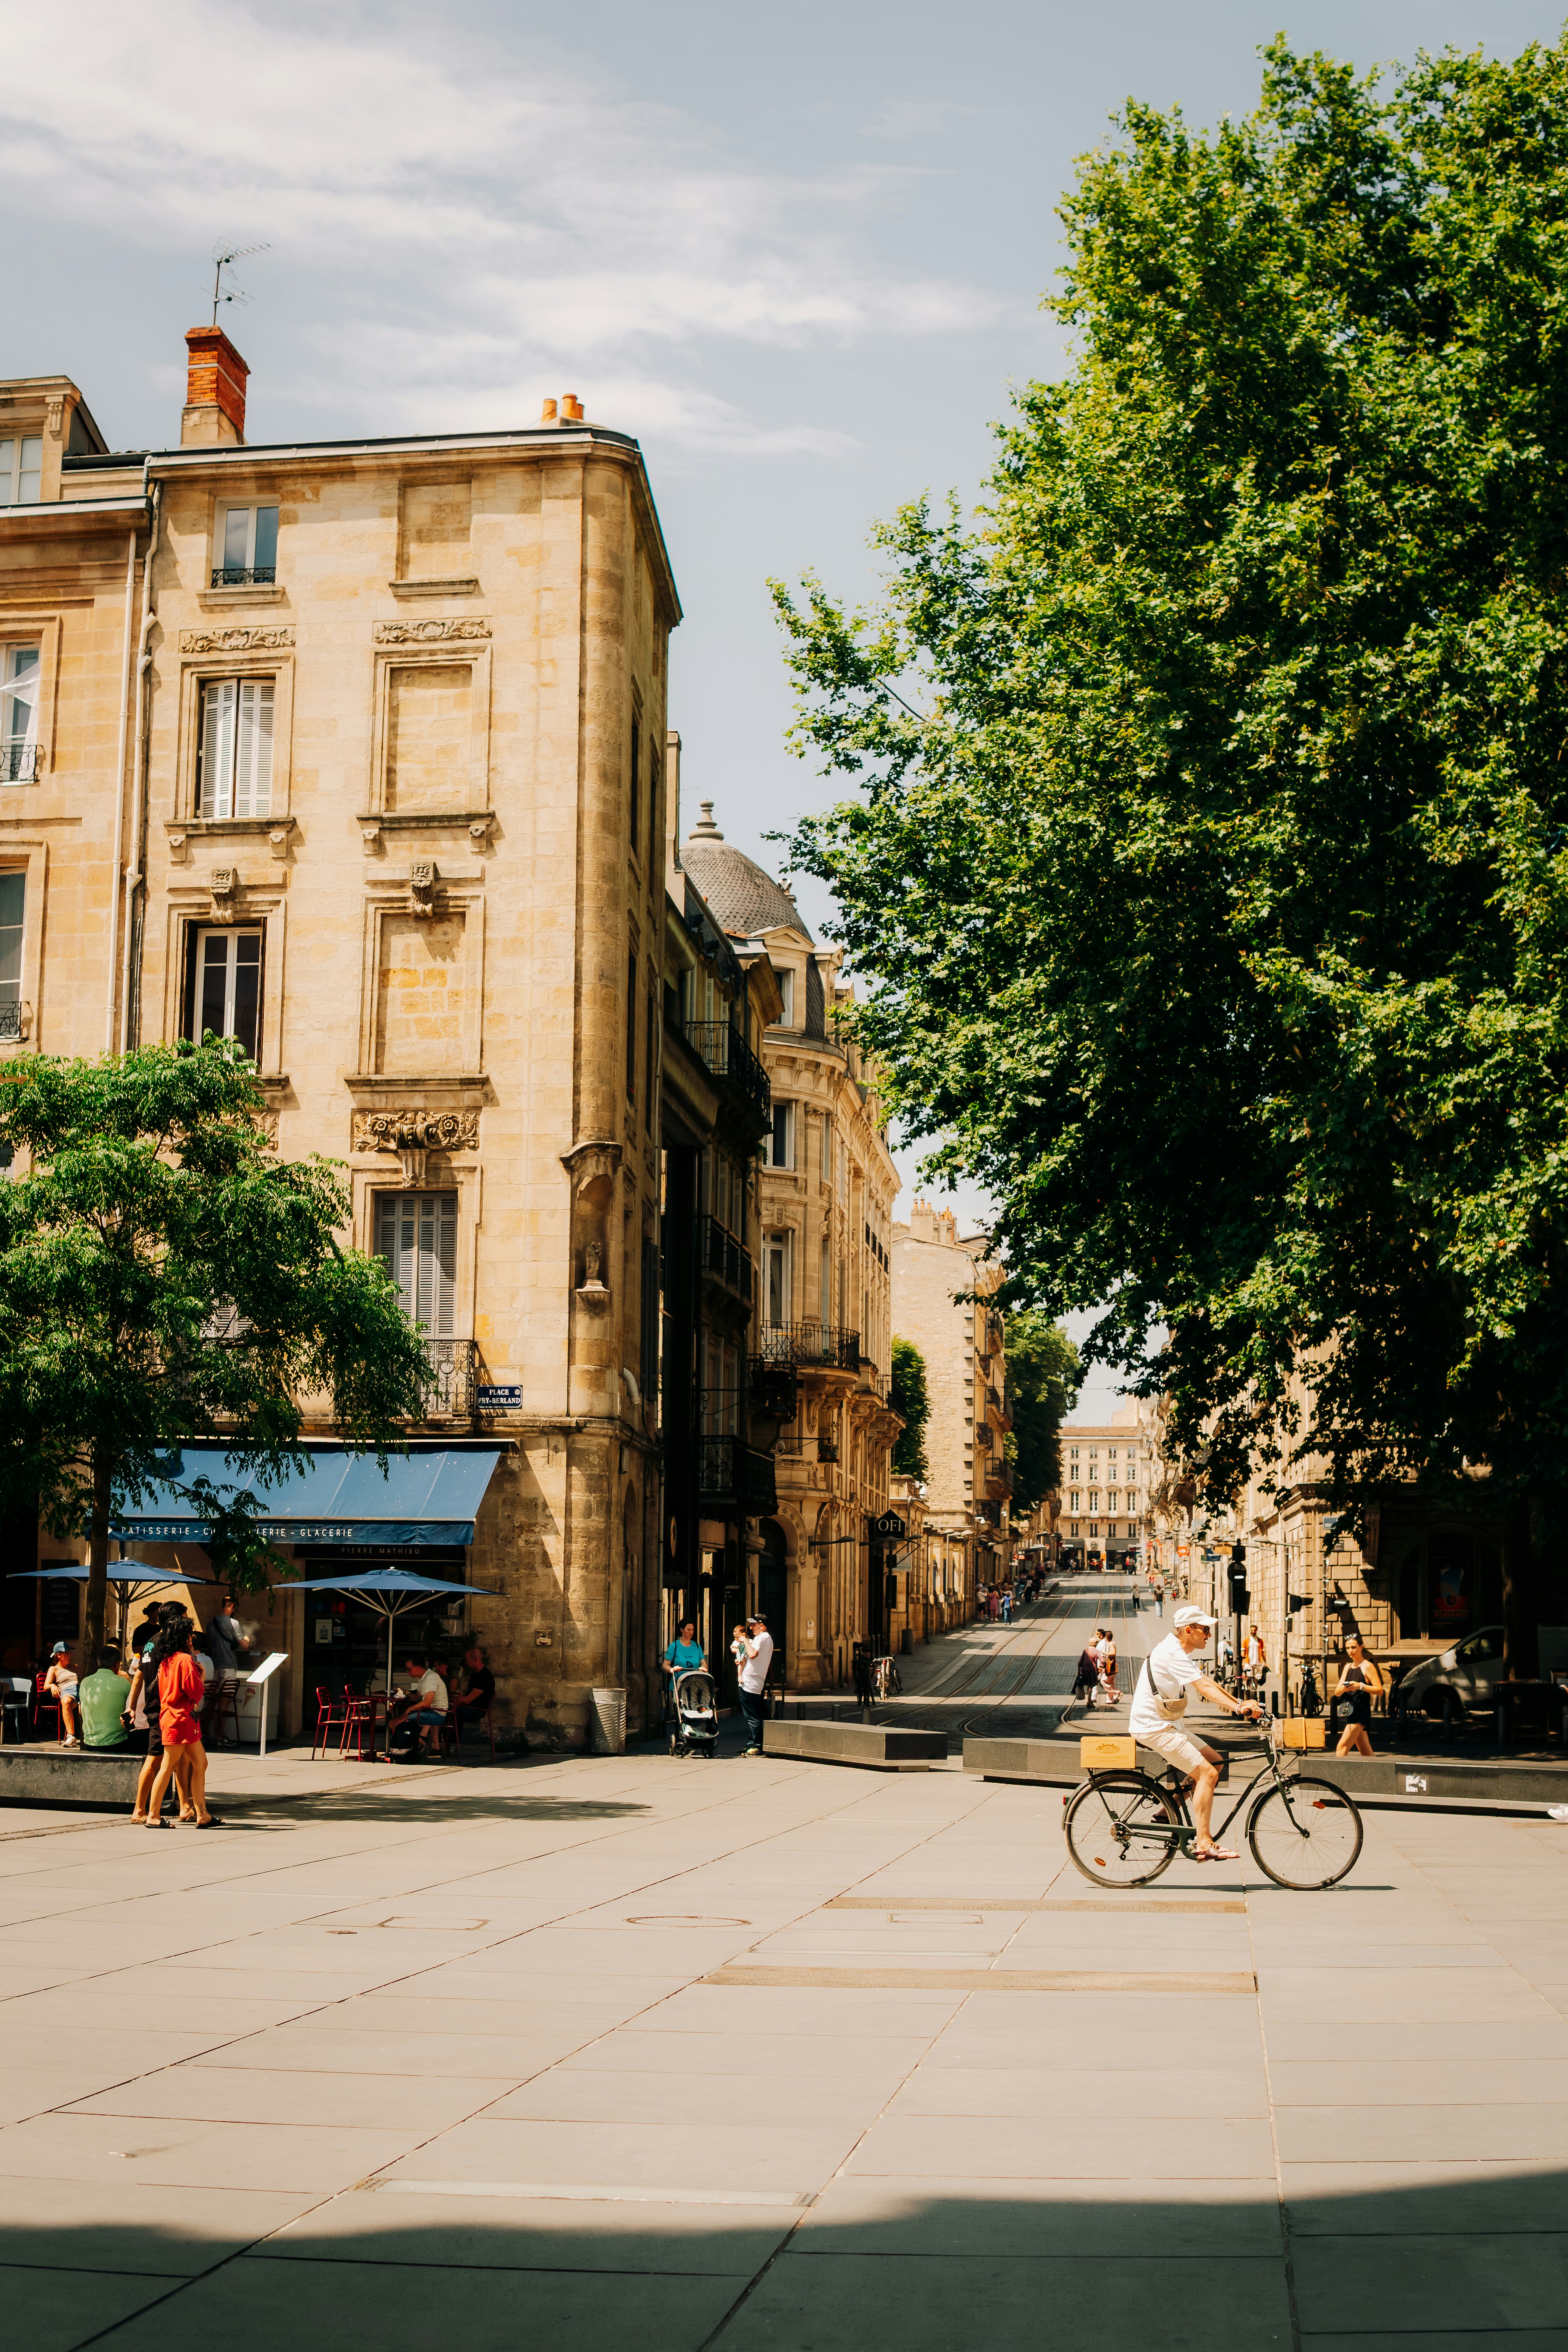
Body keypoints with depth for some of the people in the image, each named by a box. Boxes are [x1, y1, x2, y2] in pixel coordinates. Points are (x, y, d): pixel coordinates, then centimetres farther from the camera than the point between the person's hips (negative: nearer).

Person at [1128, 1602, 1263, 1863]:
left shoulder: (1181, 1653, 14)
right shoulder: (1172, 1654, -19)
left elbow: (1208, 1683, 12)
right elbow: (1205, 1688, -30)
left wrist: (1239, 1703, 2)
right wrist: (1238, 1708, -38)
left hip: (1166, 1725, 10)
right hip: (1154, 1727, -10)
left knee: (1215, 1761, 11)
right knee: (1207, 1773, -15)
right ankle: (1204, 1845, -14)